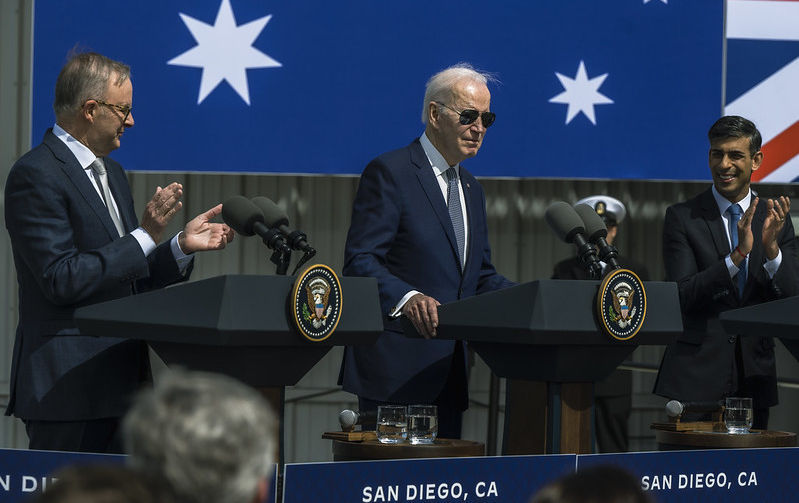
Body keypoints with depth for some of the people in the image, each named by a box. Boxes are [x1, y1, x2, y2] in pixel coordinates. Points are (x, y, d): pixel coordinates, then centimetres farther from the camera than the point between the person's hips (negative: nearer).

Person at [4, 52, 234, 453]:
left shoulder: (110, 173, 19)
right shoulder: (35, 175, -11)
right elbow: (61, 279, -19)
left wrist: (182, 246, 8)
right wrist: (146, 236, -16)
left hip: (121, 384, 9)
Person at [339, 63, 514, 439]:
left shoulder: (470, 189, 20)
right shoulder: (390, 172, -6)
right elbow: (359, 262, -15)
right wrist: (406, 298, -33)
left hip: (449, 373, 8)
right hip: (397, 369, -8)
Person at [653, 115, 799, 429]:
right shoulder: (681, 217, 0)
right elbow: (682, 297, -11)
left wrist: (771, 248, -17)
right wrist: (737, 255, -22)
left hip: (754, 376, 3)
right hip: (696, 377, -3)